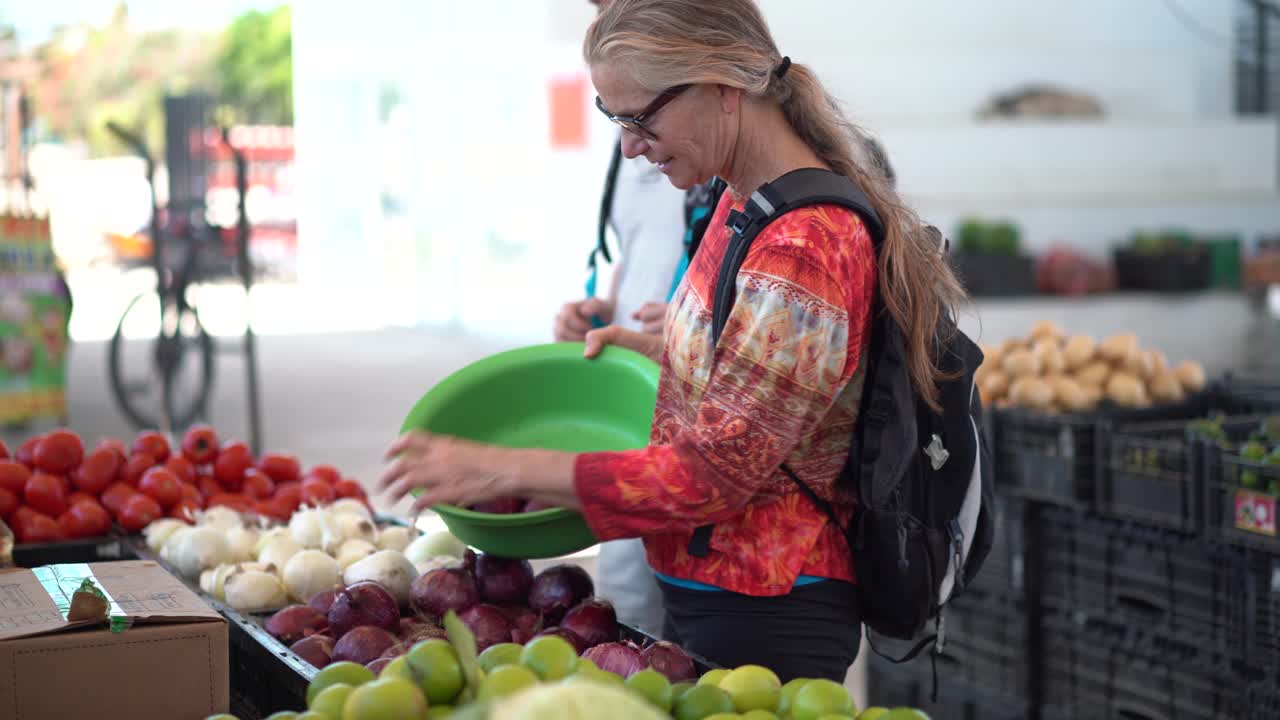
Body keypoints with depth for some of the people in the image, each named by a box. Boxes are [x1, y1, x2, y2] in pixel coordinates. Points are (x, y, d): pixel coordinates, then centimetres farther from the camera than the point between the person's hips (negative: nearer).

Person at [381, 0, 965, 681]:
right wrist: (644, 344, 6)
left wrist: (503, 470, -21)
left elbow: (715, 474, -24)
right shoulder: (741, 201, 4)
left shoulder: (802, 250, -25)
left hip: (765, 619, -9)